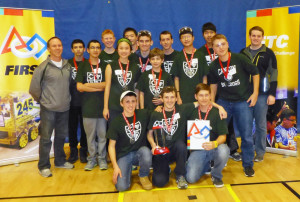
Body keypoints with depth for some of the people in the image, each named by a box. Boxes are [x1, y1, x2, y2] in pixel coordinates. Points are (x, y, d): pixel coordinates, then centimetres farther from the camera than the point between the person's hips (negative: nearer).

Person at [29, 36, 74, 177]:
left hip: (64, 108, 5)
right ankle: (44, 166, 18)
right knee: (46, 138, 3)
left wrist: (67, 98, 12)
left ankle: (60, 161, 33)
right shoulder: (43, 67, -10)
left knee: (61, 135, 16)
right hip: (48, 109, -5)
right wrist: (42, 99, 4)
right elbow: (34, 87, -5)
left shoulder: (67, 65, 4)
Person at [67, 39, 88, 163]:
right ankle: (73, 152, 21)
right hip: (72, 102, 0)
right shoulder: (68, 64, 5)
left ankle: (83, 151, 21)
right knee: (72, 127, 7)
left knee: (84, 127, 6)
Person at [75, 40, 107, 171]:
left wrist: (88, 85, -8)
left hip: (102, 105, 0)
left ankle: (102, 158, 19)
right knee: (90, 135, 6)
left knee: (102, 134, 5)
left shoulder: (105, 66, 7)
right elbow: (79, 87, -4)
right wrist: (99, 87, -9)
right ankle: (92, 158, 20)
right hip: (88, 107, 0)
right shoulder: (83, 66, 7)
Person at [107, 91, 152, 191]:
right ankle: (128, 169, 15)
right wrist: (115, 166, -12)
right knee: (121, 186, -20)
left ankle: (143, 176, -3)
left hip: (139, 152, 2)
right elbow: (111, 145, -4)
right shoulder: (117, 122, -7)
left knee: (146, 151, -35)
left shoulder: (143, 114, -3)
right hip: (123, 155, -1)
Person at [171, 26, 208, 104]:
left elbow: (204, 77, 5)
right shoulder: (179, 57, 5)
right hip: (183, 97, 0)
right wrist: (178, 96, -3)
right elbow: (176, 78, 3)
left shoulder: (200, 55, 5)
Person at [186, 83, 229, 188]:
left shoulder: (217, 112, -7)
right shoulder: (192, 112, 1)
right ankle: (206, 164, 18)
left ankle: (216, 175, -3)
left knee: (223, 151, -36)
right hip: (197, 149, 2)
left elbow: (223, 136, -11)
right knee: (191, 178, -15)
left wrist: (215, 144, -29)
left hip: (215, 148, -1)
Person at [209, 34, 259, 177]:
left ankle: (248, 165, 22)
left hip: (243, 101, -2)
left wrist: (255, 93, -5)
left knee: (247, 136, 1)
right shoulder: (213, 66, 1)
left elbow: (255, 73, 0)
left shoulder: (240, 59, -9)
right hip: (223, 101, 3)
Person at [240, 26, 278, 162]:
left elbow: (273, 74, 1)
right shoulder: (243, 53, 11)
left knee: (260, 124, 5)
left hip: (261, 94, -2)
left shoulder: (268, 53, 4)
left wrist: (272, 94, -6)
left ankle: (260, 152, 17)